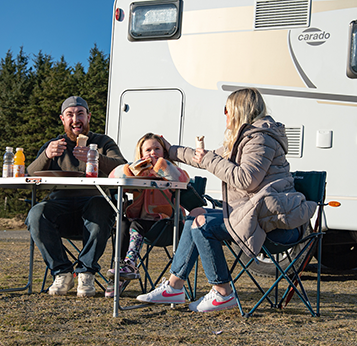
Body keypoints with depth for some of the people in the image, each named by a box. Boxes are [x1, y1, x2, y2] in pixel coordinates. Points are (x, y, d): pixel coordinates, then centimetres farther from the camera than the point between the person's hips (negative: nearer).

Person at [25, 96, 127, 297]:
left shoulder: (103, 143, 16)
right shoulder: (54, 145, 21)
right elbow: (29, 177, 5)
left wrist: (96, 158, -24)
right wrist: (46, 156, -16)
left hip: (93, 200, -2)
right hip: (61, 204, 2)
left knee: (100, 207, -37)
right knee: (36, 214, -30)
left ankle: (87, 273, -26)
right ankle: (62, 273, -18)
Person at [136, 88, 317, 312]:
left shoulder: (261, 138, -12)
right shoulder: (245, 137, 21)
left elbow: (246, 180, -23)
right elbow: (212, 158, 32)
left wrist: (209, 161, -12)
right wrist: (173, 151, 40)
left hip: (270, 215, -11)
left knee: (203, 225, -17)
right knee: (196, 216, 9)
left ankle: (223, 293, -9)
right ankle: (175, 286, 8)